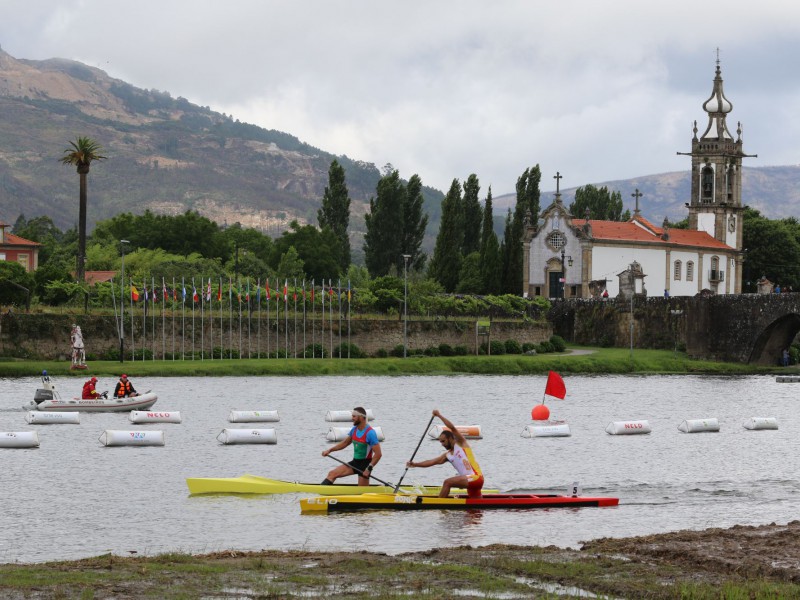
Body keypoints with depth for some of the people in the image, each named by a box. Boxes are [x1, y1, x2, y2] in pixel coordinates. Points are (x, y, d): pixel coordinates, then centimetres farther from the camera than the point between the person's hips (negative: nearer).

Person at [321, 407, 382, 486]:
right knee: (332, 474, -4)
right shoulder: (354, 430, 6)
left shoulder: (370, 433, -19)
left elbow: (378, 454, -22)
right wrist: (329, 450, 10)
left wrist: (369, 469, -26)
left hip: (365, 464, -7)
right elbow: (345, 443, 20)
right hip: (355, 462, 7)